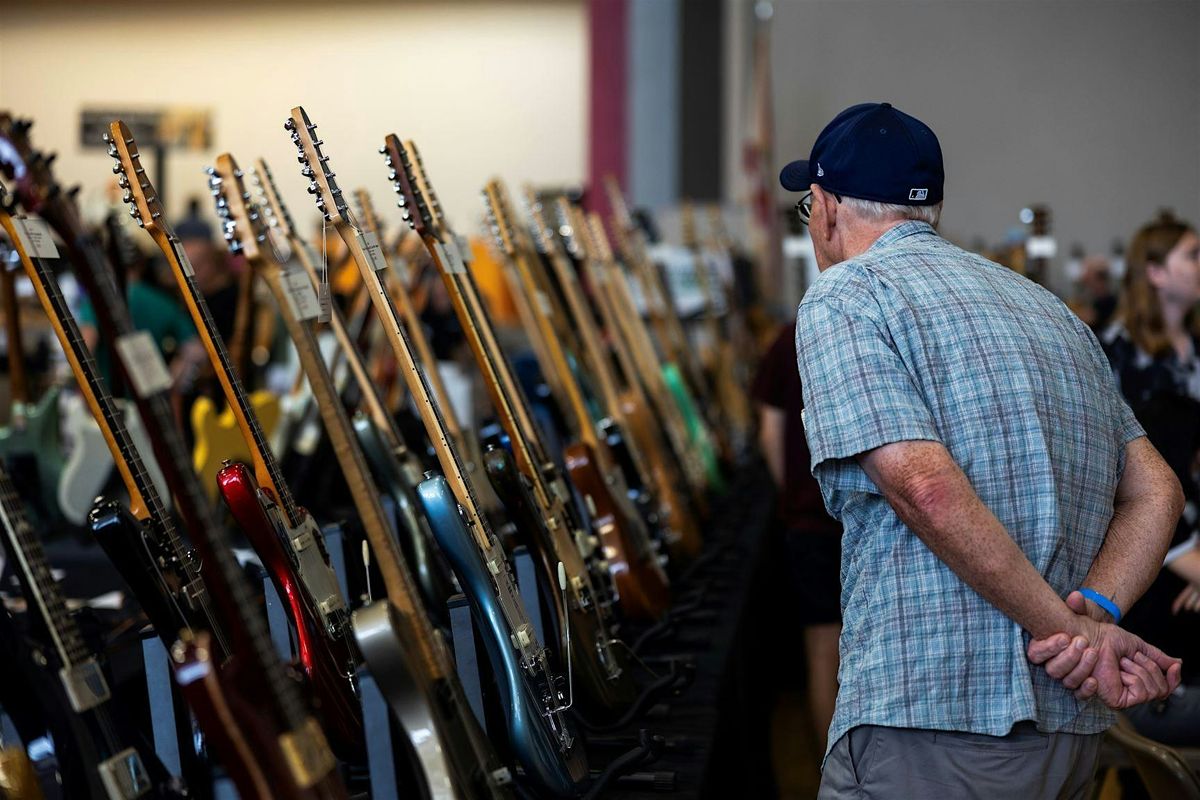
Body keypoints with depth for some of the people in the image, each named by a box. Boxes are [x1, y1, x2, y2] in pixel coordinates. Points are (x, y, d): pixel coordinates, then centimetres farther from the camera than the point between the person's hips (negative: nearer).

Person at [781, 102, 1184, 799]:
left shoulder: (843, 298, -2)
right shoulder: (1051, 306, 20)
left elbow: (927, 488, -17)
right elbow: (1156, 491, 10)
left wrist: (1069, 629, -12)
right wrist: (1093, 614, -4)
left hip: (932, 723, -7)